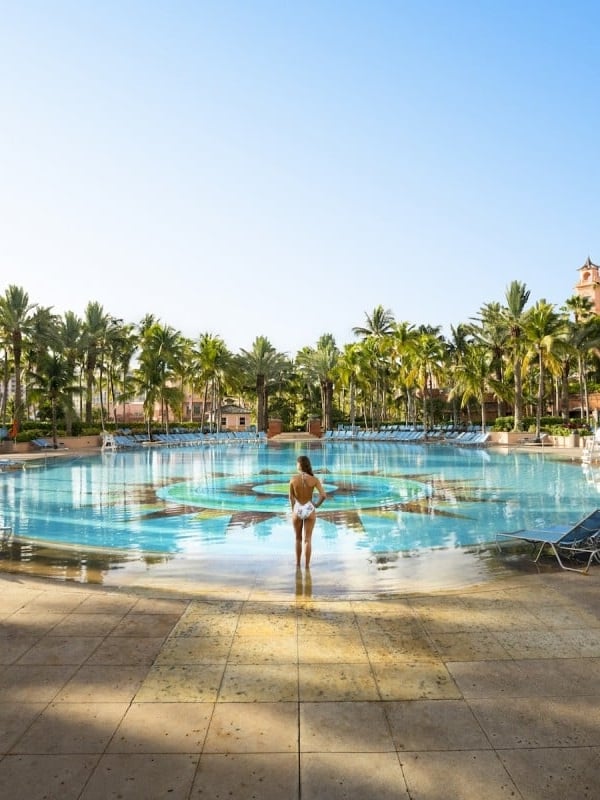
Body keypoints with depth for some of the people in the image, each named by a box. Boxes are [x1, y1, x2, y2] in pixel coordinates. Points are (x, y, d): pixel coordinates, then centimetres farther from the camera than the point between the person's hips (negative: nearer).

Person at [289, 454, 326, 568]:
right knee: (307, 539, 9)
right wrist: (316, 505, 3)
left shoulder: (293, 479, -11)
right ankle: (306, 566, 11)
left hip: (297, 510, 0)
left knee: (298, 538, 20)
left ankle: (298, 563, 30)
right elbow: (324, 496, -15)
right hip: (309, 510, 0)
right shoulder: (314, 479, -10)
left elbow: (291, 497, -5)